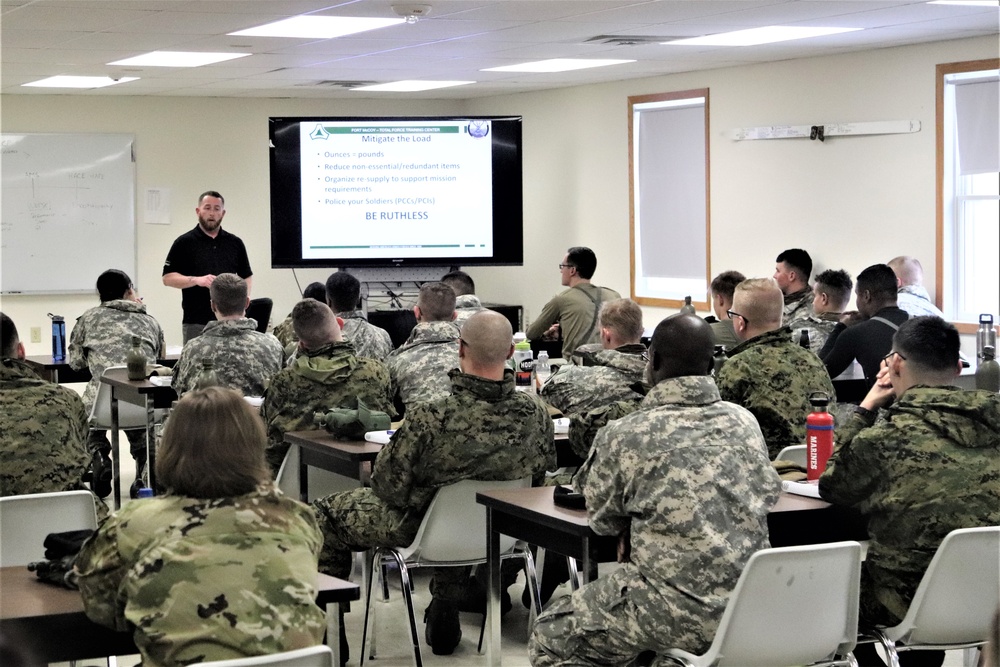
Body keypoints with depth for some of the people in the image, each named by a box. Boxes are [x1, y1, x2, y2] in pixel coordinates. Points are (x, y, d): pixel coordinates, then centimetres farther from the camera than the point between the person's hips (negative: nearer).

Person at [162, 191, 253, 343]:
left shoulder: (235, 243, 12)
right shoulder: (184, 243, 3)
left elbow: (247, 277, 17)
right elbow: (168, 278, -1)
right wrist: (196, 280, -16)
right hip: (196, 323, -3)